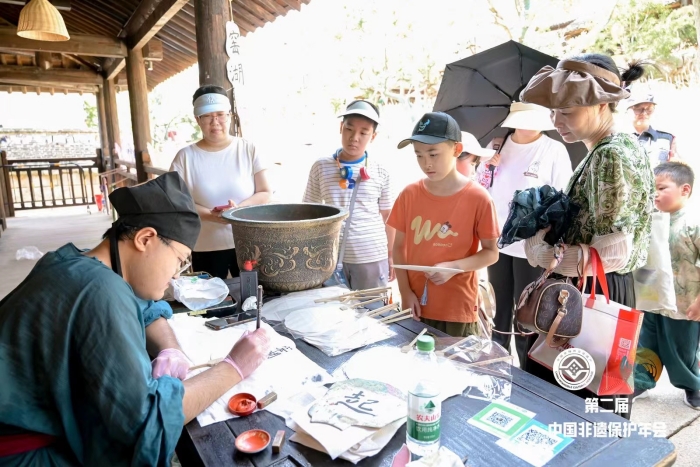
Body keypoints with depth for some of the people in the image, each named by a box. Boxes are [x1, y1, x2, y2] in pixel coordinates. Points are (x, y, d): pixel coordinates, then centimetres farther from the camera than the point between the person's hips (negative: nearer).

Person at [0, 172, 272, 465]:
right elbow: (147, 421, -32)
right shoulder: (102, 292, -30)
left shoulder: (80, 263, 0)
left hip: (48, 423, 9)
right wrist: (234, 367, -21)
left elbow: (145, 311, 15)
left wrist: (171, 352, -5)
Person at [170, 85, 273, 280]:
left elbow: (266, 193, -1)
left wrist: (239, 208, -19)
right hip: (205, 249, 0)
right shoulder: (185, 156, 0)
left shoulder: (249, 149, 0)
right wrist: (210, 215, -18)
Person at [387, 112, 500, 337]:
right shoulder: (409, 194, -1)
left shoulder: (478, 198, -10)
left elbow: (491, 253, -3)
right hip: (416, 307, 3)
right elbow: (399, 247, 4)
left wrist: (454, 267, -20)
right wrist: (405, 292, -6)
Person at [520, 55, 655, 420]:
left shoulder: (610, 156, -20)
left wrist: (543, 254, -17)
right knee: (599, 401, 23)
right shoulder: (624, 146, 9)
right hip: (608, 290, 10)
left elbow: (614, 251, -25)